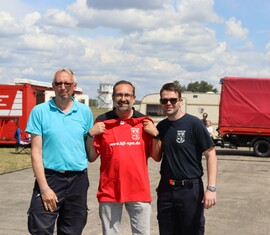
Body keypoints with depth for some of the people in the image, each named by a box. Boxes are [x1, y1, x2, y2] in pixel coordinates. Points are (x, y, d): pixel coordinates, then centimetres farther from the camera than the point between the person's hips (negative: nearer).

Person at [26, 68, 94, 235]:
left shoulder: (85, 112, 6)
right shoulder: (40, 111, -2)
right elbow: (36, 151, -5)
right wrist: (44, 187, -11)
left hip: (78, 179, 3)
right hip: (49, 177, -2)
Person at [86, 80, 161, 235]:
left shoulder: (145, 122, 4)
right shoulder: (102, 122, 3)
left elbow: (157, 157, 5)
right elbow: (91, 157, 4)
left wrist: (155, 134, -8)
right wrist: (91, 134, -8)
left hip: (139, 191, 0)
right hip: (109, 191, 0)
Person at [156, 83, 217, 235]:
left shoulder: (194, 124, -9)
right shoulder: (161, 126, 7)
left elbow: (211, 155, -12)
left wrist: (211, 188, -18)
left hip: (190, 189, -5)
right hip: (165, 189, 5)